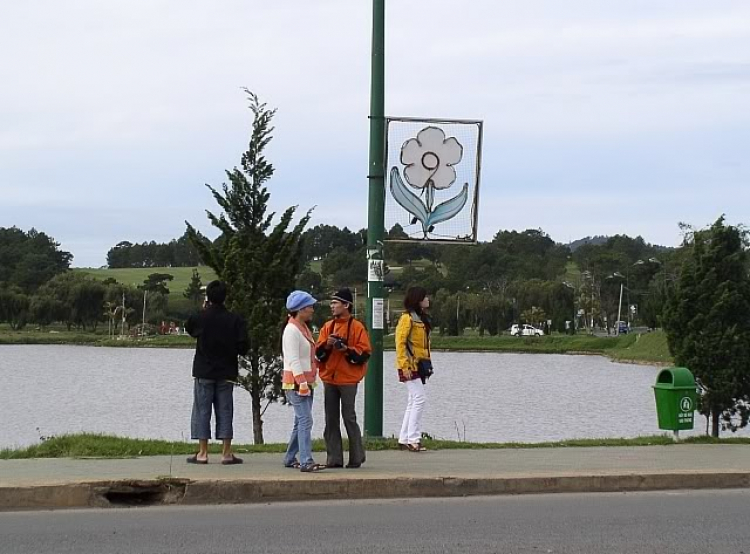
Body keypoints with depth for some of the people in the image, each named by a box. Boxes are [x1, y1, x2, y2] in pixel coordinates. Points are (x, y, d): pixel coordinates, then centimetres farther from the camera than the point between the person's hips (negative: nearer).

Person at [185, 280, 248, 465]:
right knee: (225, 411, 6)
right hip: (226, 373, 1)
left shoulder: (200, 318, -8)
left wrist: (204, 310, 16)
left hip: (203, 373, -1)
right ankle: (226, 453, 5)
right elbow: (243, 346, -9)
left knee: (202, 411, 4)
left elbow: (189, 328, 14)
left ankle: (202, 453, 2)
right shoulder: (235, 320, -6)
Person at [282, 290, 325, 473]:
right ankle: (306, 461, -21)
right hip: (296, 382, -10)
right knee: (305, 420, -16)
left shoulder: (304, 328, 18)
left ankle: (290, 458, 23)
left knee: (301, 422, 14)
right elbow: (294, 360, -19)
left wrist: (309, 382, 19)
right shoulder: (292, 330, -13)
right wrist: (302, 383, -23)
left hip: (306, 381, 10)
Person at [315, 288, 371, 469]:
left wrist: (347, 349, -20)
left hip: (348, 379, -5)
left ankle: (357, 457, 5)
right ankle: (334, 459, 10)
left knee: (349, 418, -4)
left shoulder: (357, 327, -3)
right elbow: (318, 351, 9)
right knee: (331, 420, 6)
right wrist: (327, 345, -10)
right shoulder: (327, 326, 12)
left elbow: (364, 352, -7)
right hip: (329, 379, 6)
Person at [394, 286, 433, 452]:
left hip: (420, 365, 9)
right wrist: (405, 366, -22)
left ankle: (404, 439, 15)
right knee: (419, 399, -13)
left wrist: (428, 364, 17)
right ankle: (413, 439, -12)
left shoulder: (422, 318, 17)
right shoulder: (407, 318, -11)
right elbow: (400, 342, -16)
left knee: (413, 402, 10)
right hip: (410, 366, -9)